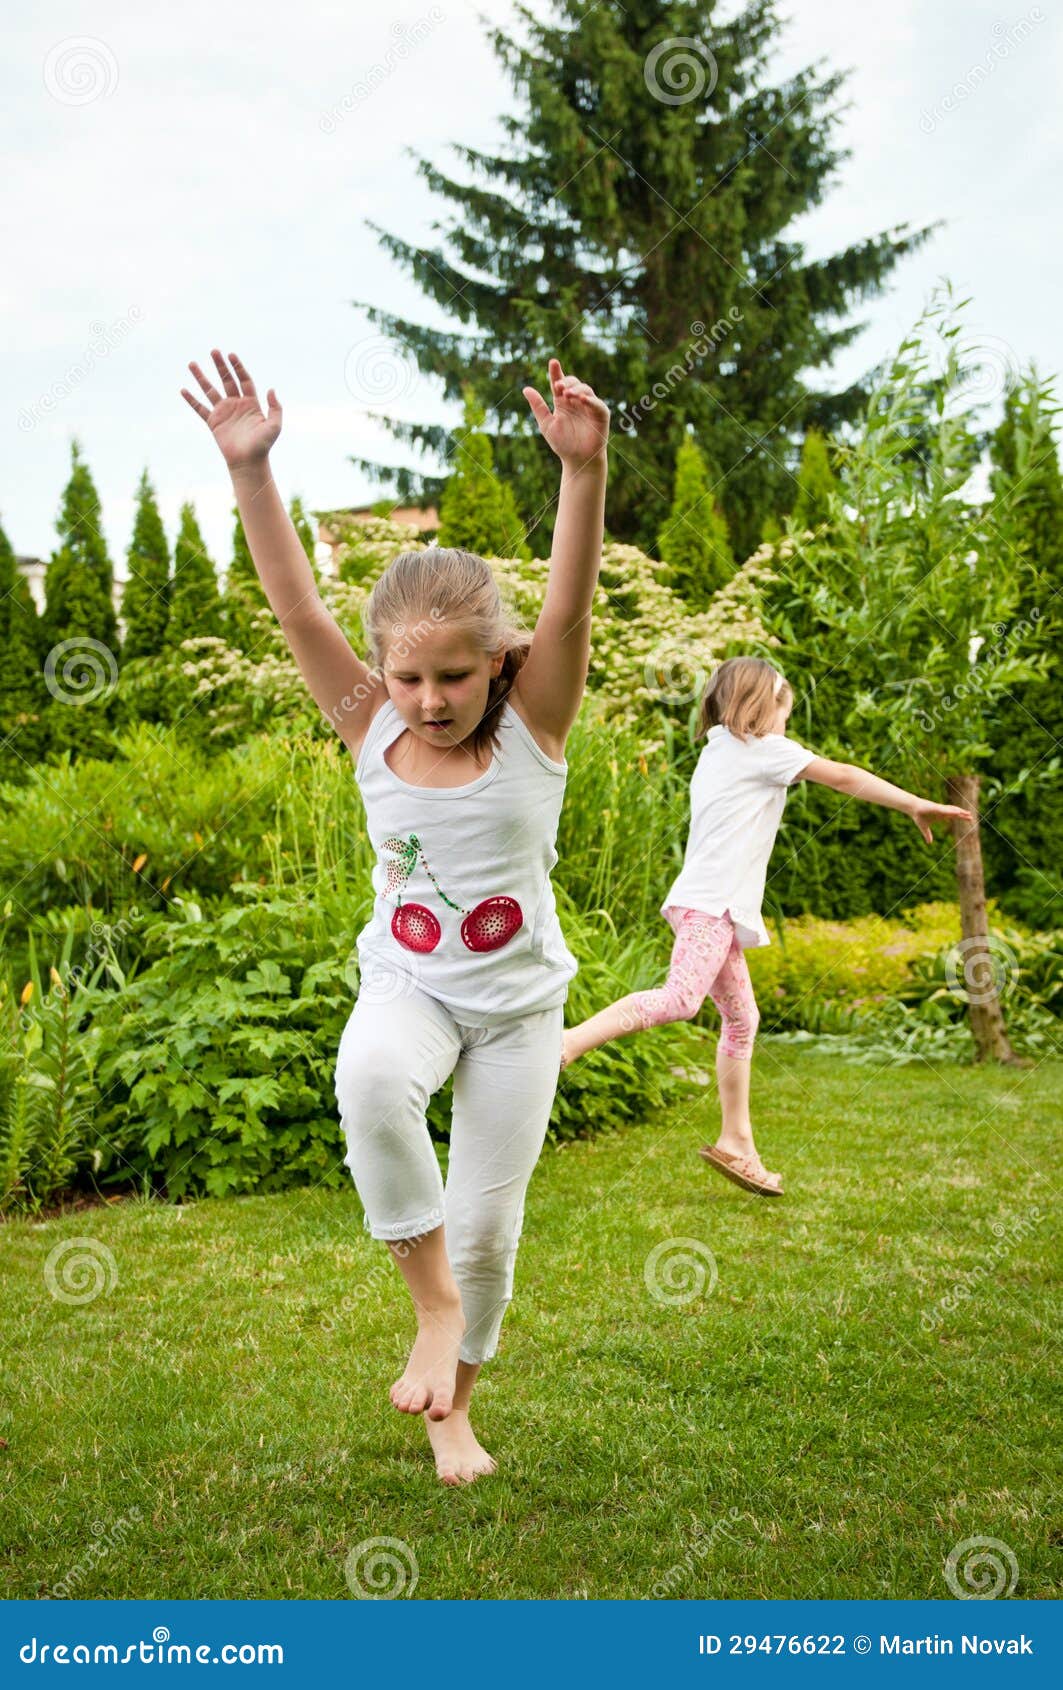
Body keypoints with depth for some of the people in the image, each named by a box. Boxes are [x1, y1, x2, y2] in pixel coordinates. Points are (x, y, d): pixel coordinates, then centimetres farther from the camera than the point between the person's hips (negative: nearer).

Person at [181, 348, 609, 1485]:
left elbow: (571, 599, -28)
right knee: (369, 1078, -36)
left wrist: (583, 469, -44)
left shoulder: (532, 729, -12)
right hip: (406, 984, 0)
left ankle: (453, 1408, 33)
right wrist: (249, 472, -29)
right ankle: (433, 1306, -17)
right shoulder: (372, 734, -9)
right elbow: (296, 605, -17)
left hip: (519, 1001, 0)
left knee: (486, 1222, 5)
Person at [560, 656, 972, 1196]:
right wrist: (916, 805, 6)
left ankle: (736, 1142, 16)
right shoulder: (763, 749, 1)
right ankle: (566, 1043, -35)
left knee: (742, 1018, 13)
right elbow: (842, 776, 2)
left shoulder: (717, 751, 24)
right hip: (710, 904, -10)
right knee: (679, 1000, -26)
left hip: (718, 907, 10)